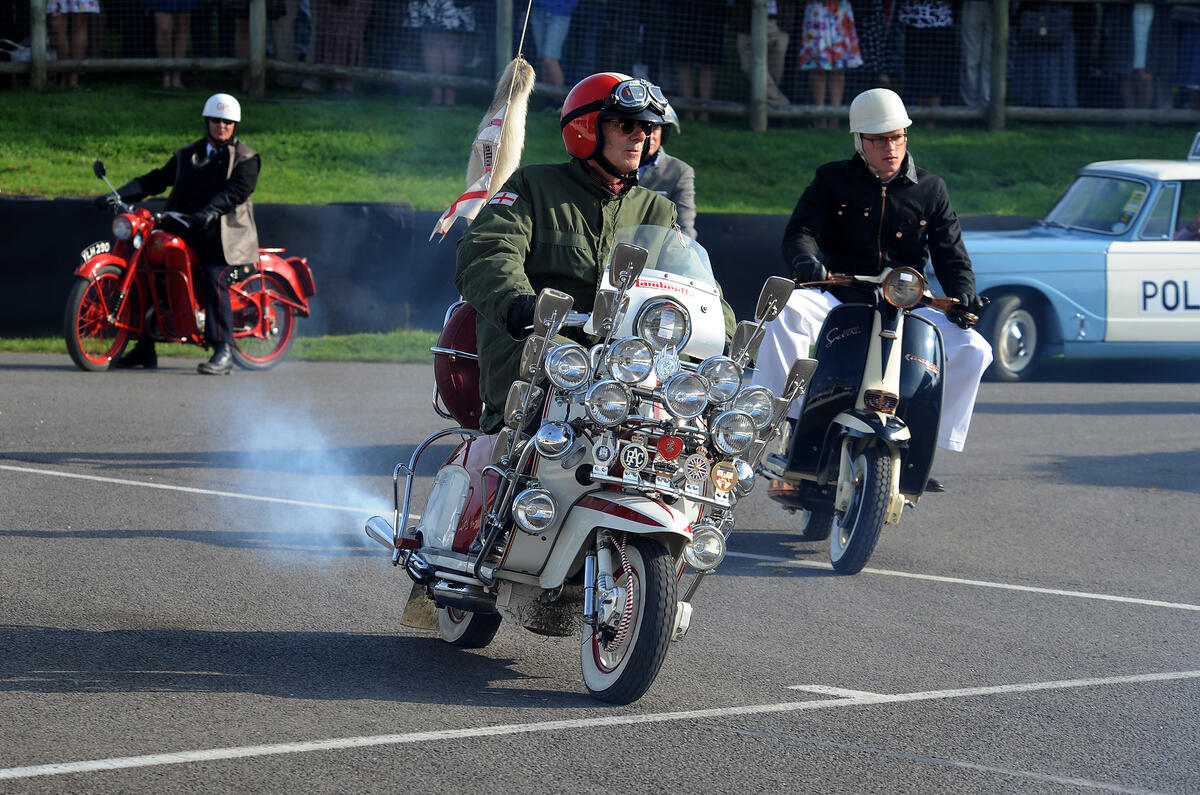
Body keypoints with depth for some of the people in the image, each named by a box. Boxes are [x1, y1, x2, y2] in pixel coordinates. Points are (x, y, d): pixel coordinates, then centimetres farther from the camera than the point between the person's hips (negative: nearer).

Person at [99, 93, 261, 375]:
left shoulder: (245, 158, 3)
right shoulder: (188, 155, 21)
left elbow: (236, 191, -14)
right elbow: (158, 179, 17)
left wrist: (209, 212, -31)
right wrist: (120, 194, 3)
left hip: (223, 231, -6)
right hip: (184, 229, 6)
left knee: (213, 277, -28)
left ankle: (223, 352, -29)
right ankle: (145, 349, 5)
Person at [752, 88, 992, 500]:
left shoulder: (930, 190, 11)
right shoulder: (832, 180, 7)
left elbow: (951, 255, 9)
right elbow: (800, 231, -4)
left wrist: (963, 296, -13)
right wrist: (804, 260, -29)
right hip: (839, 300, -2)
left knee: (973, 349, -20)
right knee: (786, 312, -34)